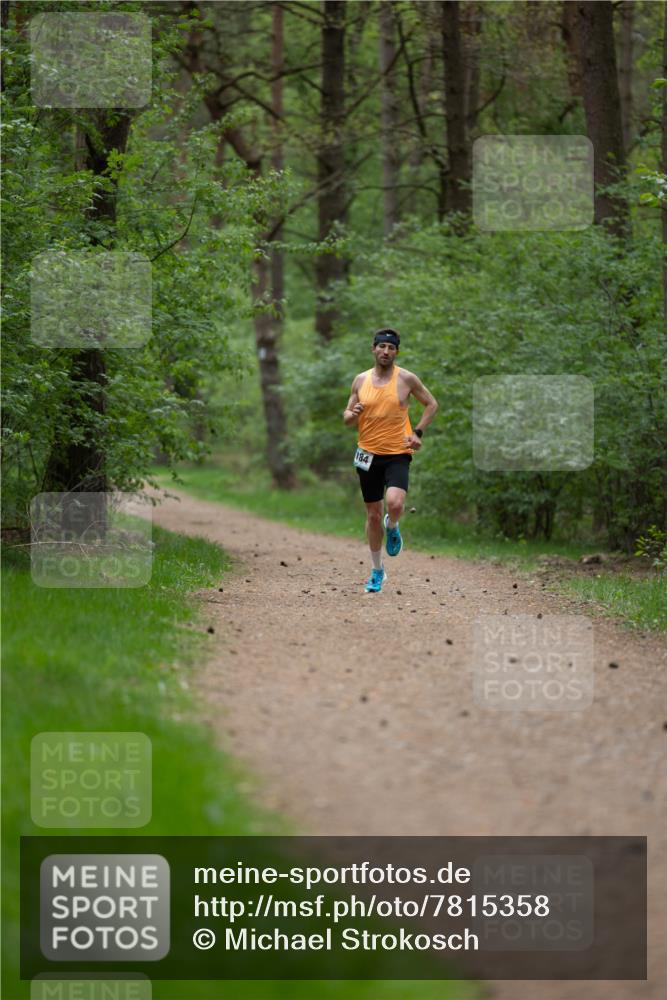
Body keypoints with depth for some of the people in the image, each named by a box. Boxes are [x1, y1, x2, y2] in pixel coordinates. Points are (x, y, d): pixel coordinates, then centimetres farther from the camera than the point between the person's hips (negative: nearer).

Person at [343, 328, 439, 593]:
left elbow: (431, 404, 8)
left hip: (397, 454, -3)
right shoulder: (361, 380, 5)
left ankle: (392, 527, 11)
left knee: (395, 503, -27)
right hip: (368, 454, 3)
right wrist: (353, 415, -12)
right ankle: (377, 571, 25)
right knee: (373, 514, 10)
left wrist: (417, 432, -4)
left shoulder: (406, 379, -3)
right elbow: (347, 417, 12)